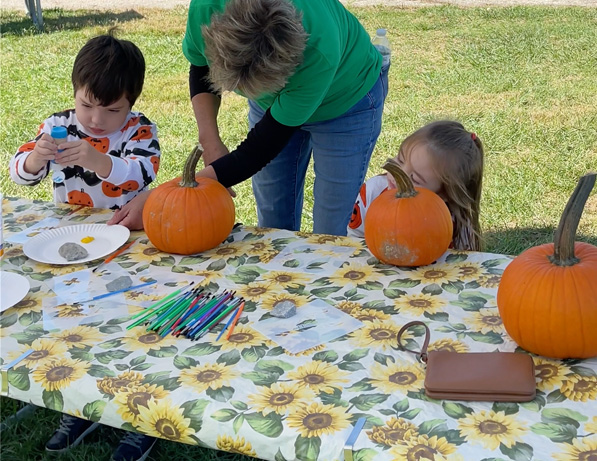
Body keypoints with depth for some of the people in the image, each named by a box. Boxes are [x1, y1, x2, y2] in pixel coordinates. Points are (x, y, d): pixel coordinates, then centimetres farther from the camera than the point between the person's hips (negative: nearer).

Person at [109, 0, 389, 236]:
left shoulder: (320, 52, -44)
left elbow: (255, 153, -36)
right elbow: (199, 69, -8)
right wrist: (209, 142, -21)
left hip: (346, 101, -4)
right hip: (270, 99, 4)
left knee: (329, 234, -3)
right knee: (273, 225, 9)